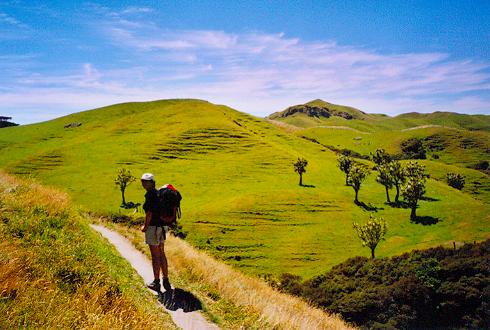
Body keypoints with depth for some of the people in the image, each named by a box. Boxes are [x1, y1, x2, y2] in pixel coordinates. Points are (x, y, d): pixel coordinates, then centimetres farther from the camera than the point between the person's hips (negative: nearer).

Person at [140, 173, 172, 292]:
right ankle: (165, 280, 23)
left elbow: (149, 213, -20)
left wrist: (145, 227, -9)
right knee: (161, 254, 16)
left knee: (155, 256, 1)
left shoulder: (150, 194, -16)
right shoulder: (158, 193, 11)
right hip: (161, 226, 9)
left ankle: (156, 282, 11)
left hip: (153, 227, -9)